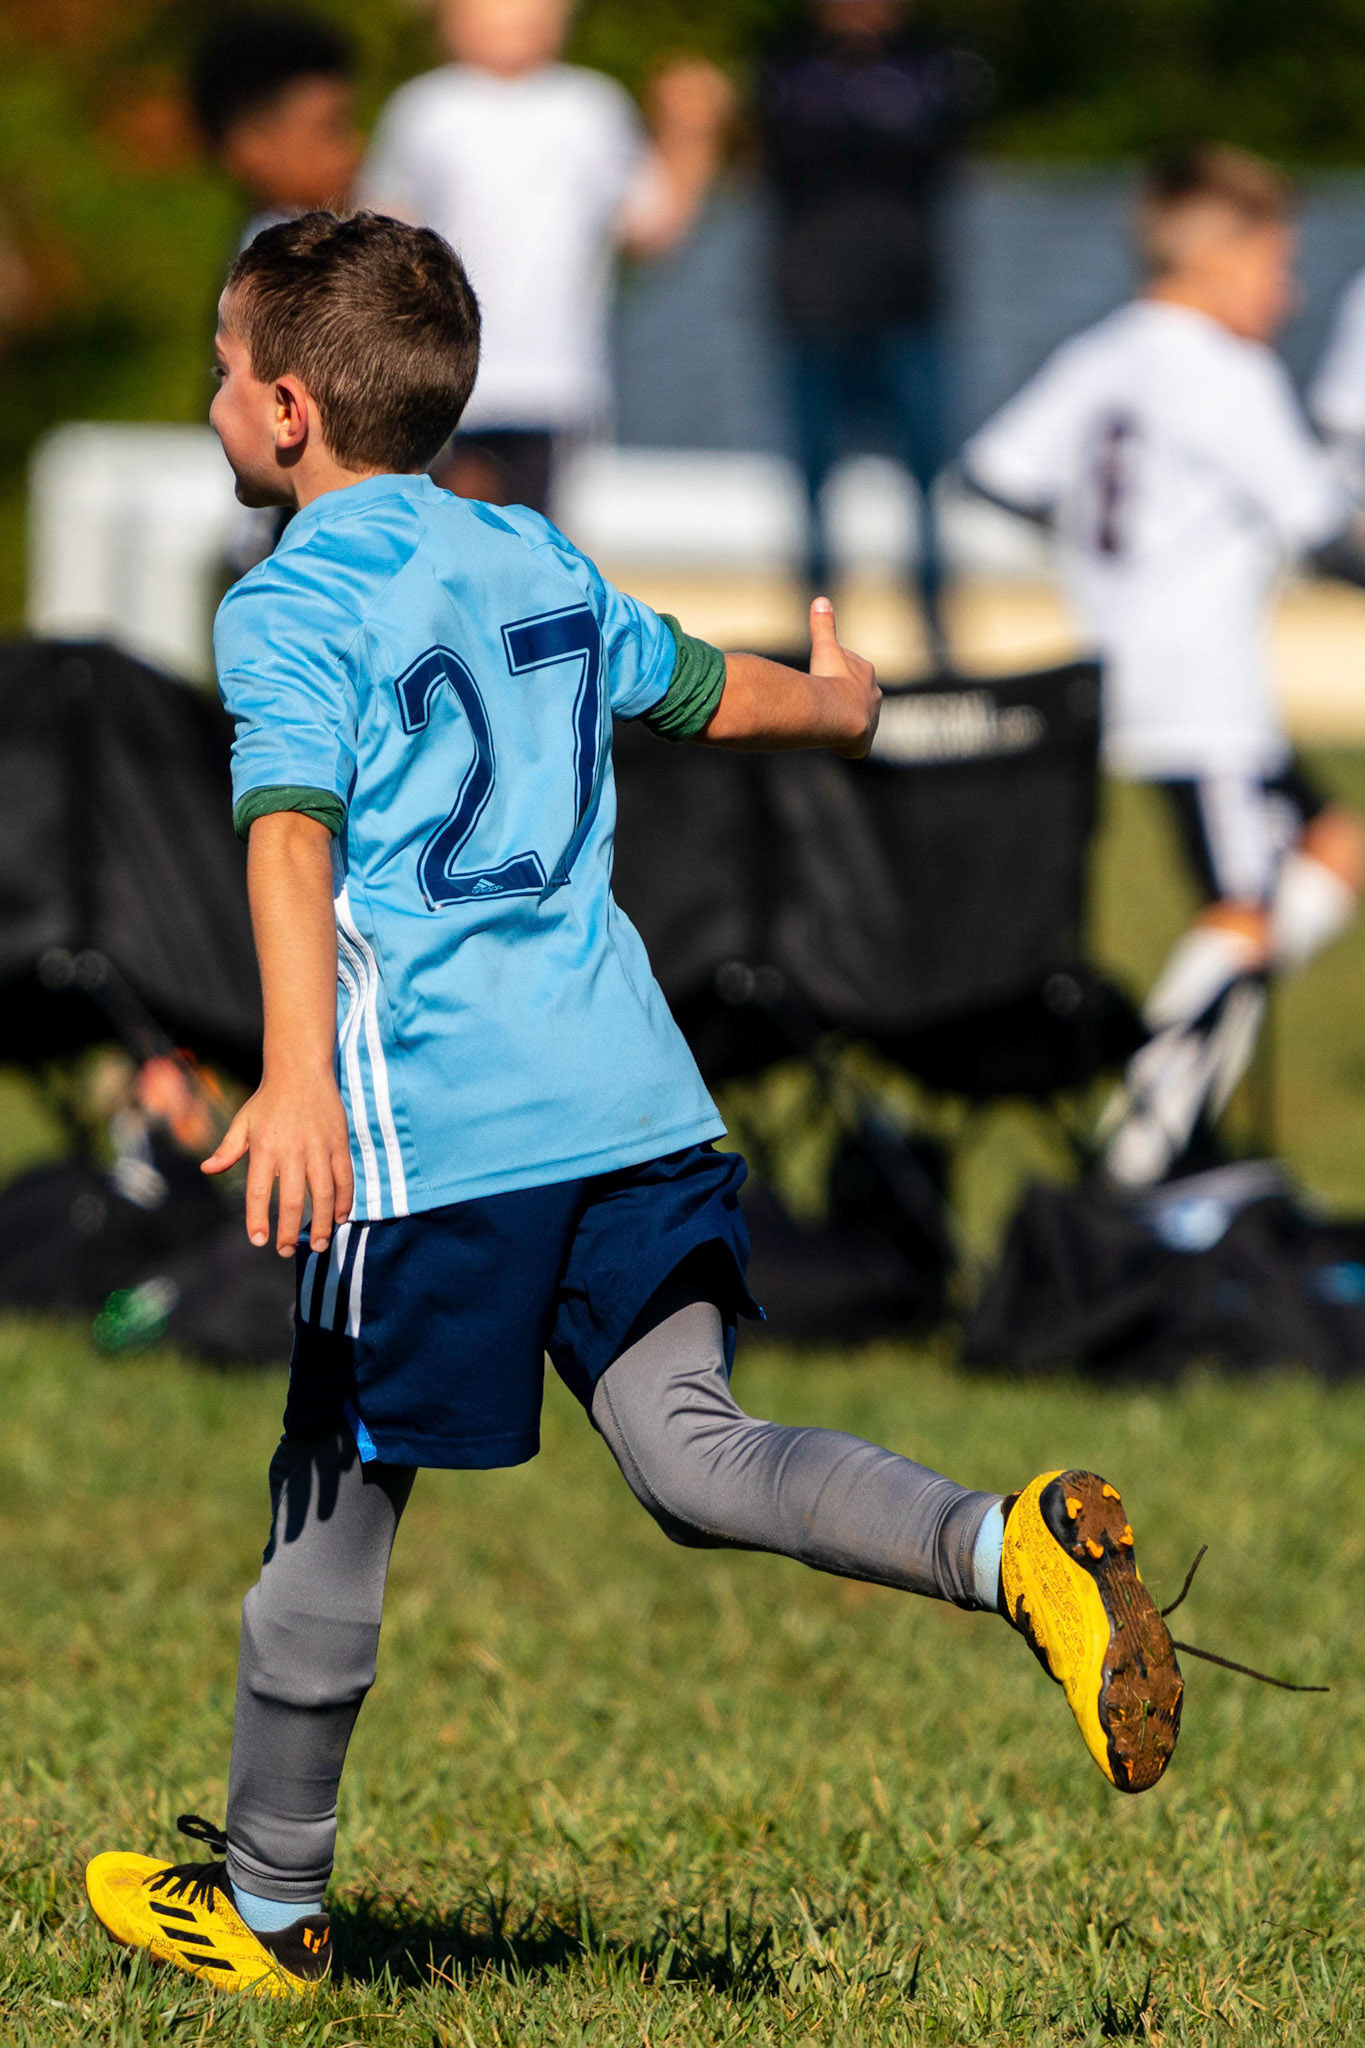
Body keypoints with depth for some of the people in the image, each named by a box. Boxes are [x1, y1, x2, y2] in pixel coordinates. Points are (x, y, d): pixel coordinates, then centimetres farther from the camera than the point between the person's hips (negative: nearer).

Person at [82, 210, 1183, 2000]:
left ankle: (267, 1904, 19)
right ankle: (1015, 1549, -24)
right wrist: (843, 701, 54)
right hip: (635, 1095, 6)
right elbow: (710, 692, 31)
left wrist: (296, 1072, -34)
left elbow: (293, 834, -20)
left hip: (434, 1128, -6)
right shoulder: (538, 561, 16)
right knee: (690, 1455, 1)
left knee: (335, 1503, 7)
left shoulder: (291, 607, -4)